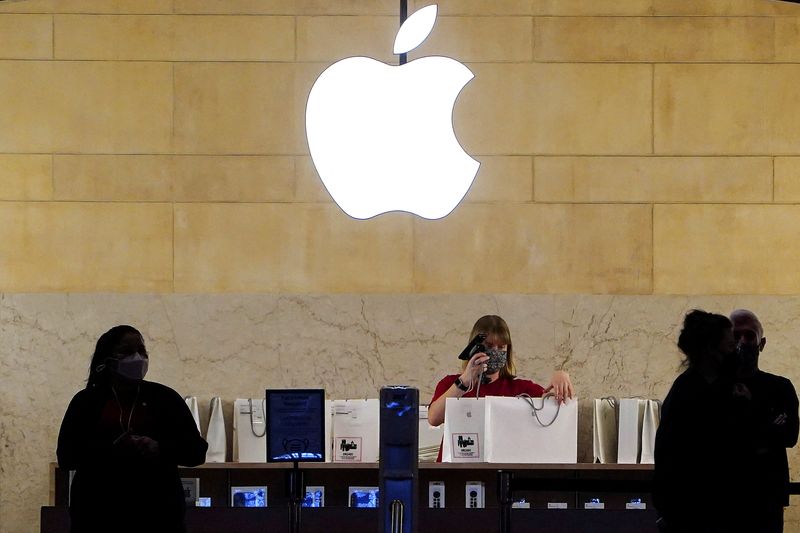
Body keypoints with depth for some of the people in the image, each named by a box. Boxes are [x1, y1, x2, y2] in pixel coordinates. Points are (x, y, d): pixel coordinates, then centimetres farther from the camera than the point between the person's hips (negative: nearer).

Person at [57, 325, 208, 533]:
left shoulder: (164, 398, 8)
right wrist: (112, 449, -17)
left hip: (156, 514, 0)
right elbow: (66, 455, -2)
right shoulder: (87, 402, 7)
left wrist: (159, 449, -15)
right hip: (99, 514, 0)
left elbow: (196, 451, 5)